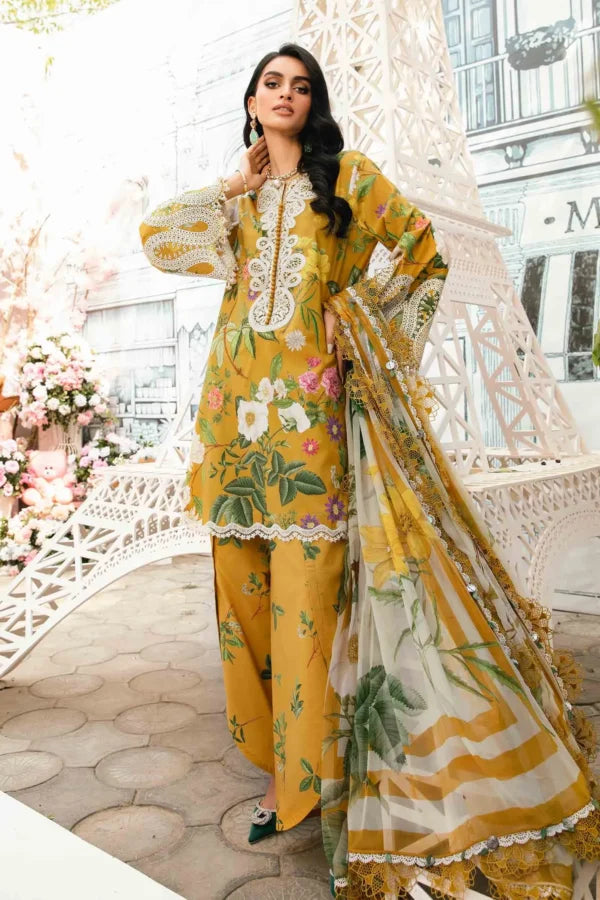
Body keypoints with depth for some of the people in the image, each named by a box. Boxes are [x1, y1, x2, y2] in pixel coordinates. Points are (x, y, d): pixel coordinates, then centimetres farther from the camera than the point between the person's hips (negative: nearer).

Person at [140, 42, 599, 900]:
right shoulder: (236, 198, 21)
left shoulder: (346, 174, 11)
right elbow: (156, 237, 10)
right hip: (240, 399, 4)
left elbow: (424, 252, 8)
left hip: (312, 397, -4)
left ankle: (309, 763, 3)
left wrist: (360, 312, 0)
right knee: (246, 576, 4)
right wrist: (235, 185, 11)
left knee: (309, 577, -9)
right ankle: (276, 745, 21)